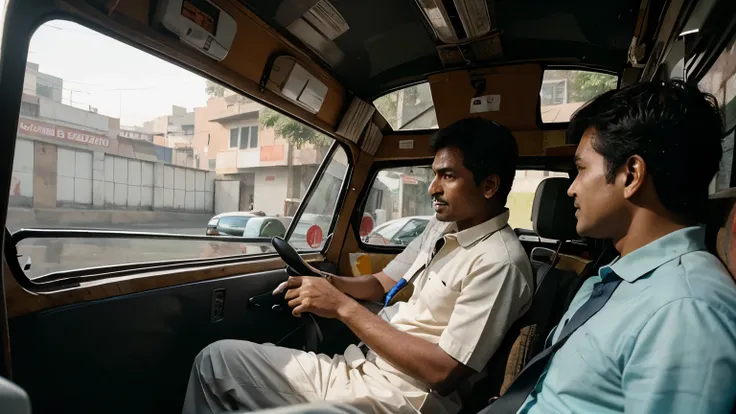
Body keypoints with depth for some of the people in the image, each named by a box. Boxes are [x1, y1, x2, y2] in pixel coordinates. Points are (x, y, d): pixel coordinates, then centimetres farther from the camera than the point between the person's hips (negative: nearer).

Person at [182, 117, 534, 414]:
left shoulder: (499, 262, -19)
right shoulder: (442, 226, 8)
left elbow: (443, 372, -22)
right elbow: (381, 283, 14)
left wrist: (344, 307, -21)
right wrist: (329, 283, -6)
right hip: (363, 363, 8)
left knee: (218, 359, -7)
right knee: (224, 356, 12)